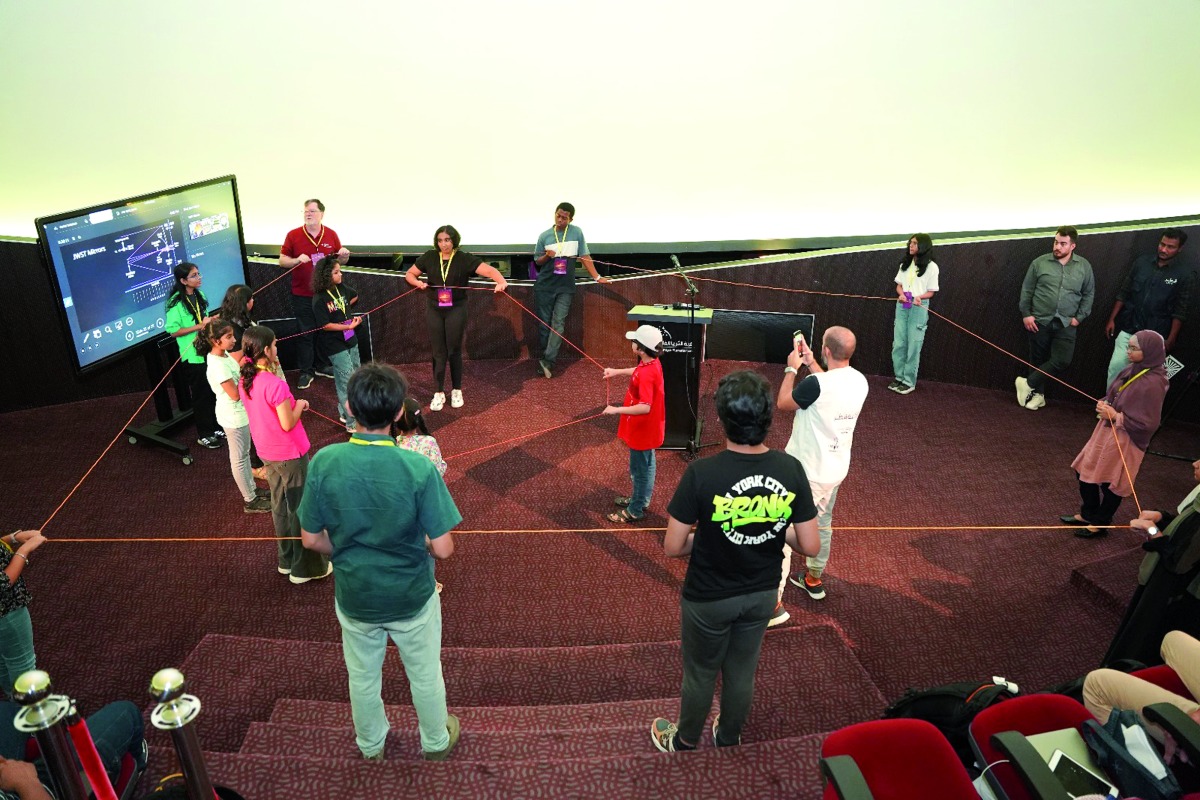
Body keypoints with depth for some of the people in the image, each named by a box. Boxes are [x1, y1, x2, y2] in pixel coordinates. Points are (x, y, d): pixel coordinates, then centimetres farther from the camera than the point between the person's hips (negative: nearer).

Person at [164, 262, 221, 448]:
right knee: (200, 395, 4)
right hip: (192, 355, -6)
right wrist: (200, 326, -21)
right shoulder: (176, 302, -15)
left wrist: (211, 320, 0)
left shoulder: (199, 295, 6)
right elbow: (174, 331, -16)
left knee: (213, 391, 13)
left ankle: (215, 427, 28)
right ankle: (204, 435, 17)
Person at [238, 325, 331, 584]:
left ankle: (286, 560, 35)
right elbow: (288, 424, -23)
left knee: (279, 505, 20)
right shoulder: (275, 385, -27)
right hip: (290, 454, -8)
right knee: (299, 509, 6)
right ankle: (305, 567, 18)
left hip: (266, 453, 8)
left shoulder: (245, 381, -2)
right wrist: (299, 405, -6)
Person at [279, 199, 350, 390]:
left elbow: (340, 261, 9)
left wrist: (344, 256, -14)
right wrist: (297, 260, -20)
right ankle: (306, 371, 12)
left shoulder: (331, 234, 1)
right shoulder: (293, 235, -5)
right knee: (305, 333, 4)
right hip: (302, 295, -2)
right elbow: (282, 260, -1)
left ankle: (322, 366, 28)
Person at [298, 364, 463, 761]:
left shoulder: (323, 462, -20)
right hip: (411, 596, -2)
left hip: (354, 596, 2)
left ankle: (370, 745, 52)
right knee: (425, 674, 24)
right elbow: (443, 549, -22)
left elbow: (311, 539, -9)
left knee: (363, 677, 28)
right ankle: (436, 741, 48)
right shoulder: (419, 468, -28)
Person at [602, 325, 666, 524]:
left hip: (642, 430, -9)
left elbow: (644, 407, -39)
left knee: (639, 469, 8)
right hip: (646, 428, 9)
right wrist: (617, 371, 18)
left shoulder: (647, 374, -32)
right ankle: (640, 499, 43)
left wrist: (616, 410, -34)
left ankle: (635, 511, 24)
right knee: (645, 466, 24)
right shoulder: (651, 363, -4)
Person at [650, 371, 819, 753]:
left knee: (700, 674, 21)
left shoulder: (702, 473, -29)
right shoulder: (791, 470, -17)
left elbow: (672, 547, -21)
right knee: (741, 672, 25)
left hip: (709, 597, -3)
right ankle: (728, 740, 50)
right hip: (762, 594, 3)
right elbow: (811, 546, -12)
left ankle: (684, 743, 47)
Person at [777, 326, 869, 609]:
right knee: (822, 524, 26)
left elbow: (783, 403, -11)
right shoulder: (859, 381, -5)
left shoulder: (816, 384, -28)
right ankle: (813, 580, 46)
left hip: (805, 472, -8)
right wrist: (811, 363, 16)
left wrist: (792, 368, 1)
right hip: (835, 469, 8)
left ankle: (773, 603, 3)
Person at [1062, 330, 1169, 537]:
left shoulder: (1152, 383, -24)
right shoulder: (1132, 370, -1)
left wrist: (1115, 416, -19)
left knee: (1110, 483, 9)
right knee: (1085, 472, 18)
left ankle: (1100, 524, 29)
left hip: (1125, 441, -8)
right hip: (1107, 431, 8)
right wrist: (1104, 405, -6)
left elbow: (1148, 424, -23)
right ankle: (1088, 514, 37)